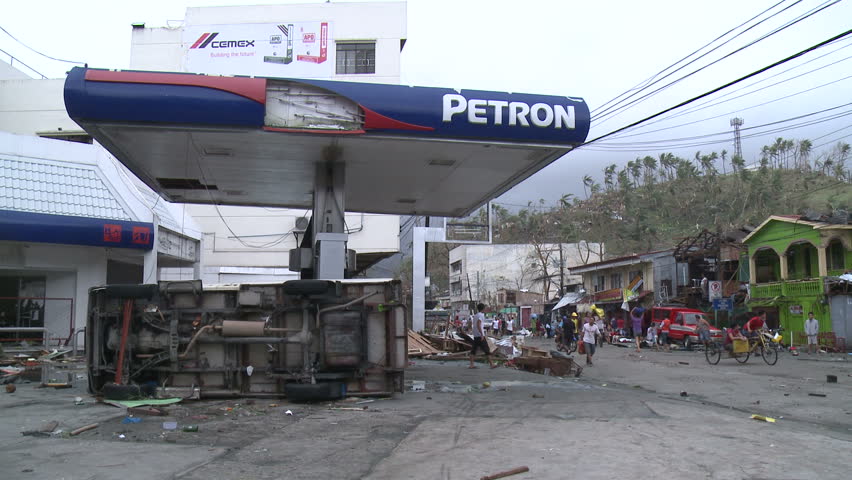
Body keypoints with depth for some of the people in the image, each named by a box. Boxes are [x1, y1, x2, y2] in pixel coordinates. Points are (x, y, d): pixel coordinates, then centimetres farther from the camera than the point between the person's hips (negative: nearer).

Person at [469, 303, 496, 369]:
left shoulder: (475, 316, 15)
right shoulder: (481, 315, -10)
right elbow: (478, 325, -22)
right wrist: (482, 334, -24)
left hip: (475, 336, 8)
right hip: (480, 336, -8)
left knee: (473, 350, 6)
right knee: (487, 350, -2)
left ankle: (471, 365, 3)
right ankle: (491, 364, 0)